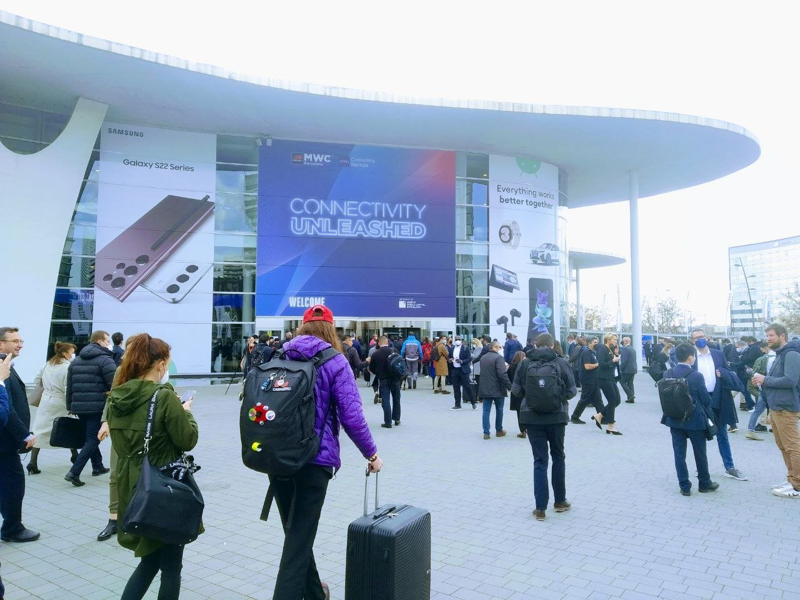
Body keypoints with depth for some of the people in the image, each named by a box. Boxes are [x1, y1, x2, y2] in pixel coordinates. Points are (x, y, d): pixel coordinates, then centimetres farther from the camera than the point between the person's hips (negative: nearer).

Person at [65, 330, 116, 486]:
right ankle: (74, 472, -9)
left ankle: (97, 467, 31)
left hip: (79, 407, 8)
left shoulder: (76, 360, 15)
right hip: (98, 407, -8)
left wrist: (70, 406, 23)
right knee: (93, 439, -1)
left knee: (90, 437, 22)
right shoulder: (105, 359, -10)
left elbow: (69, 386, 17)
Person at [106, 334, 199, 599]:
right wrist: (186, 412, 3)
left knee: (149, 561, 23)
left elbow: (120, 442, 13)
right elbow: (188, 440, -14)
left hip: (131, 488, 7)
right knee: (171, 566, 11)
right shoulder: (165, 396, -19)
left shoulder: (116, 397, 1)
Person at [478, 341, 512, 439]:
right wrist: (509, 386, -17)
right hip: (497, 389, -5)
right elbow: (502, 374, -22)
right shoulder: (498, 357, -15)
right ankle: (499, 431, 22)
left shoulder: (483, 358, 10)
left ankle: (486, 433, 2)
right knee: (499, 410, 12)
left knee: (486, 410, 5)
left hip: (485, 389, 5)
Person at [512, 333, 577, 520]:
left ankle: (540, 508, 6)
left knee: (540, 460, 6)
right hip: (556, 417, 0)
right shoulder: (561, 363, -6)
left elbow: (516, 390, -2)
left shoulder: (525, 364, -5)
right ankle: (560, 501, 30)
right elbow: (572, 391, -4)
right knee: (558, 457, 20)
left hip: (532, 418, 0)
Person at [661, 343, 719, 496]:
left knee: (679, 454, 7)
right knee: (700, 453, 14)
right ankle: (704, 483, 30)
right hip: (695, 420, -3)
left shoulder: (667, 374, -4)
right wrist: (708, 416, 6)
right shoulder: (696, 376, -16)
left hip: (675, 419, 3)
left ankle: (684, 486, 12)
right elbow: (705, 399, -9)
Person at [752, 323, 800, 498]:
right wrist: (763, 380, 3)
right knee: (783, 446, 16)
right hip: (775, 408, 10)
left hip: (786, 409, -10)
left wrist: (765, 380, -16)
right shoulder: (780, 354, 15)